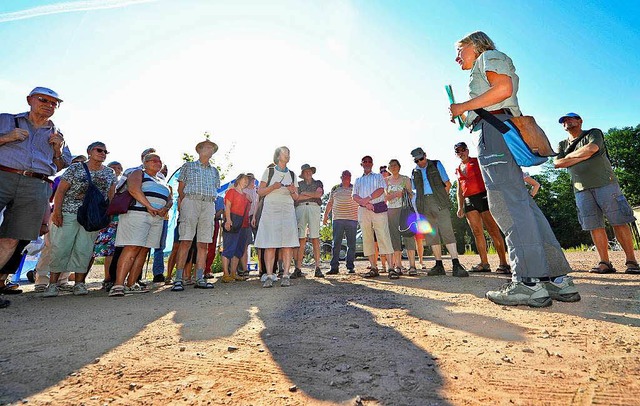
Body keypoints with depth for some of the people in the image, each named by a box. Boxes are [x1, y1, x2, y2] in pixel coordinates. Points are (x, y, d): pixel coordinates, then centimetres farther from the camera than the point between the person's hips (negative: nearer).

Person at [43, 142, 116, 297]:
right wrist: (57, 212, -8)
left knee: (84, 249, 1)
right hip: (68, 214, -1)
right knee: (60, 247, -2)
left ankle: (79, 283, 9)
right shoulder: (75, 168, 3)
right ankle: (52, 284, 7)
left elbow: (111, 196, 12)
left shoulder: (110, 173, 10)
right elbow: (60, 191, -1)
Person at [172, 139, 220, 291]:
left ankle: (199, 279, 3)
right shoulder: (188, 166, 15)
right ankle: (178, 280, -8)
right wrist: (181, 203, 0)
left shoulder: (214, 171, 23)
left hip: (209, 205, 3)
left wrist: (211, 204, 6)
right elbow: (180, 188, 10)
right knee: (185, 241, -11)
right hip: (190, 201, -3)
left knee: (203, 243, 0)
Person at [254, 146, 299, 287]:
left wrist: (292, 191, -4)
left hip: (288, 211, 3)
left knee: (288, 244, -6)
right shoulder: (269, 171, 10)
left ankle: (285, 276, -2)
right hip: (270, 209, -2)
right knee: (270, 244, -8)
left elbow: (296, 197, 17)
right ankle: (269, 276, -3)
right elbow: (260, 192, 6)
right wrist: (273, 187, -9)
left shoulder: (292, 174, 17)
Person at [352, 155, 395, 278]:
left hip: (378, 208, -3)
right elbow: (355, 196, 8)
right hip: (363, 211, 3)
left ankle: (391, 268, -13)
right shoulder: (358, 180, 23)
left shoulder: (378, 176, 18)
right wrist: (365, 203, -10)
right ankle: (373, 268, 4)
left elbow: (380, 190, -1)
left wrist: (367, 199, -10)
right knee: (367, 239, -1)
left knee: (384, 238, -11)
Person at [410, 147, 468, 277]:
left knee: (447, 232, -13)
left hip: (439, 202, -3)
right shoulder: (414, 172, 17)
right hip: (424, 205, 3)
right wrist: (418, 206, 8)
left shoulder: (436, 165, 11)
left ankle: (456, 265, -14)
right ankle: (439, 265, 8)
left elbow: (448, 184, 8)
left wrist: (442, 198, 1)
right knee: (431, 235, 2)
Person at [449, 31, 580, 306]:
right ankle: (558, 279, 1)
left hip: (495, 129, -9)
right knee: (521, 203, 1)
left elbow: (504, 88, -10)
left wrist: (464, 106, -5)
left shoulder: (489, 56, 10)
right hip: (494, 133, 9)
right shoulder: (485, 68, 36)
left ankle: (529, 282, -20)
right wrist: (463, 116, 23)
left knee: (507, 204, -18)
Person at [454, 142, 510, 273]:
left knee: (493, 230, -8)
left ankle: (504, 264, -5)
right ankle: (484, 263, 6)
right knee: (477, 232, 2)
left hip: (483, 197, -5)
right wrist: (460, 207, 12)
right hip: (469, 201, 5)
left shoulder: (478, 161, 6)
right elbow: (459, 190, 19)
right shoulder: (458, 169, 18)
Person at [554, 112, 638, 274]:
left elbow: (591, 149, -11)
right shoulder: (562, 145, 20)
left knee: (619, 222, -4)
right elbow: (557, 163, 3)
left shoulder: (594, 133, 11)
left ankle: (631, 261, 2)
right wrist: (582, 156, -5)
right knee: (595, 226, -1)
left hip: (605, 183, -3)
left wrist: (569, 156, 1)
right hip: (581, 189, 3)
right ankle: (604, 263, 2)